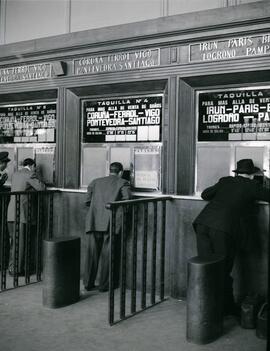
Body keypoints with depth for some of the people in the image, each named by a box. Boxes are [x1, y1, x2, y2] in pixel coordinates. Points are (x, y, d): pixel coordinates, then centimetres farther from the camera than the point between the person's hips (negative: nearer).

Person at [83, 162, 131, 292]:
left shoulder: (96, 182, 18)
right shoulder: (123, 183, 8)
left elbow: (88, 201, 10)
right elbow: (126, 201, -7)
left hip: (93, 222, 3)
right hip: (110, 222, -3)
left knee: (92, 254, 10)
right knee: (107, 255, 5)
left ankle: (88, 284, 16)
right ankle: (103, 285, 11)